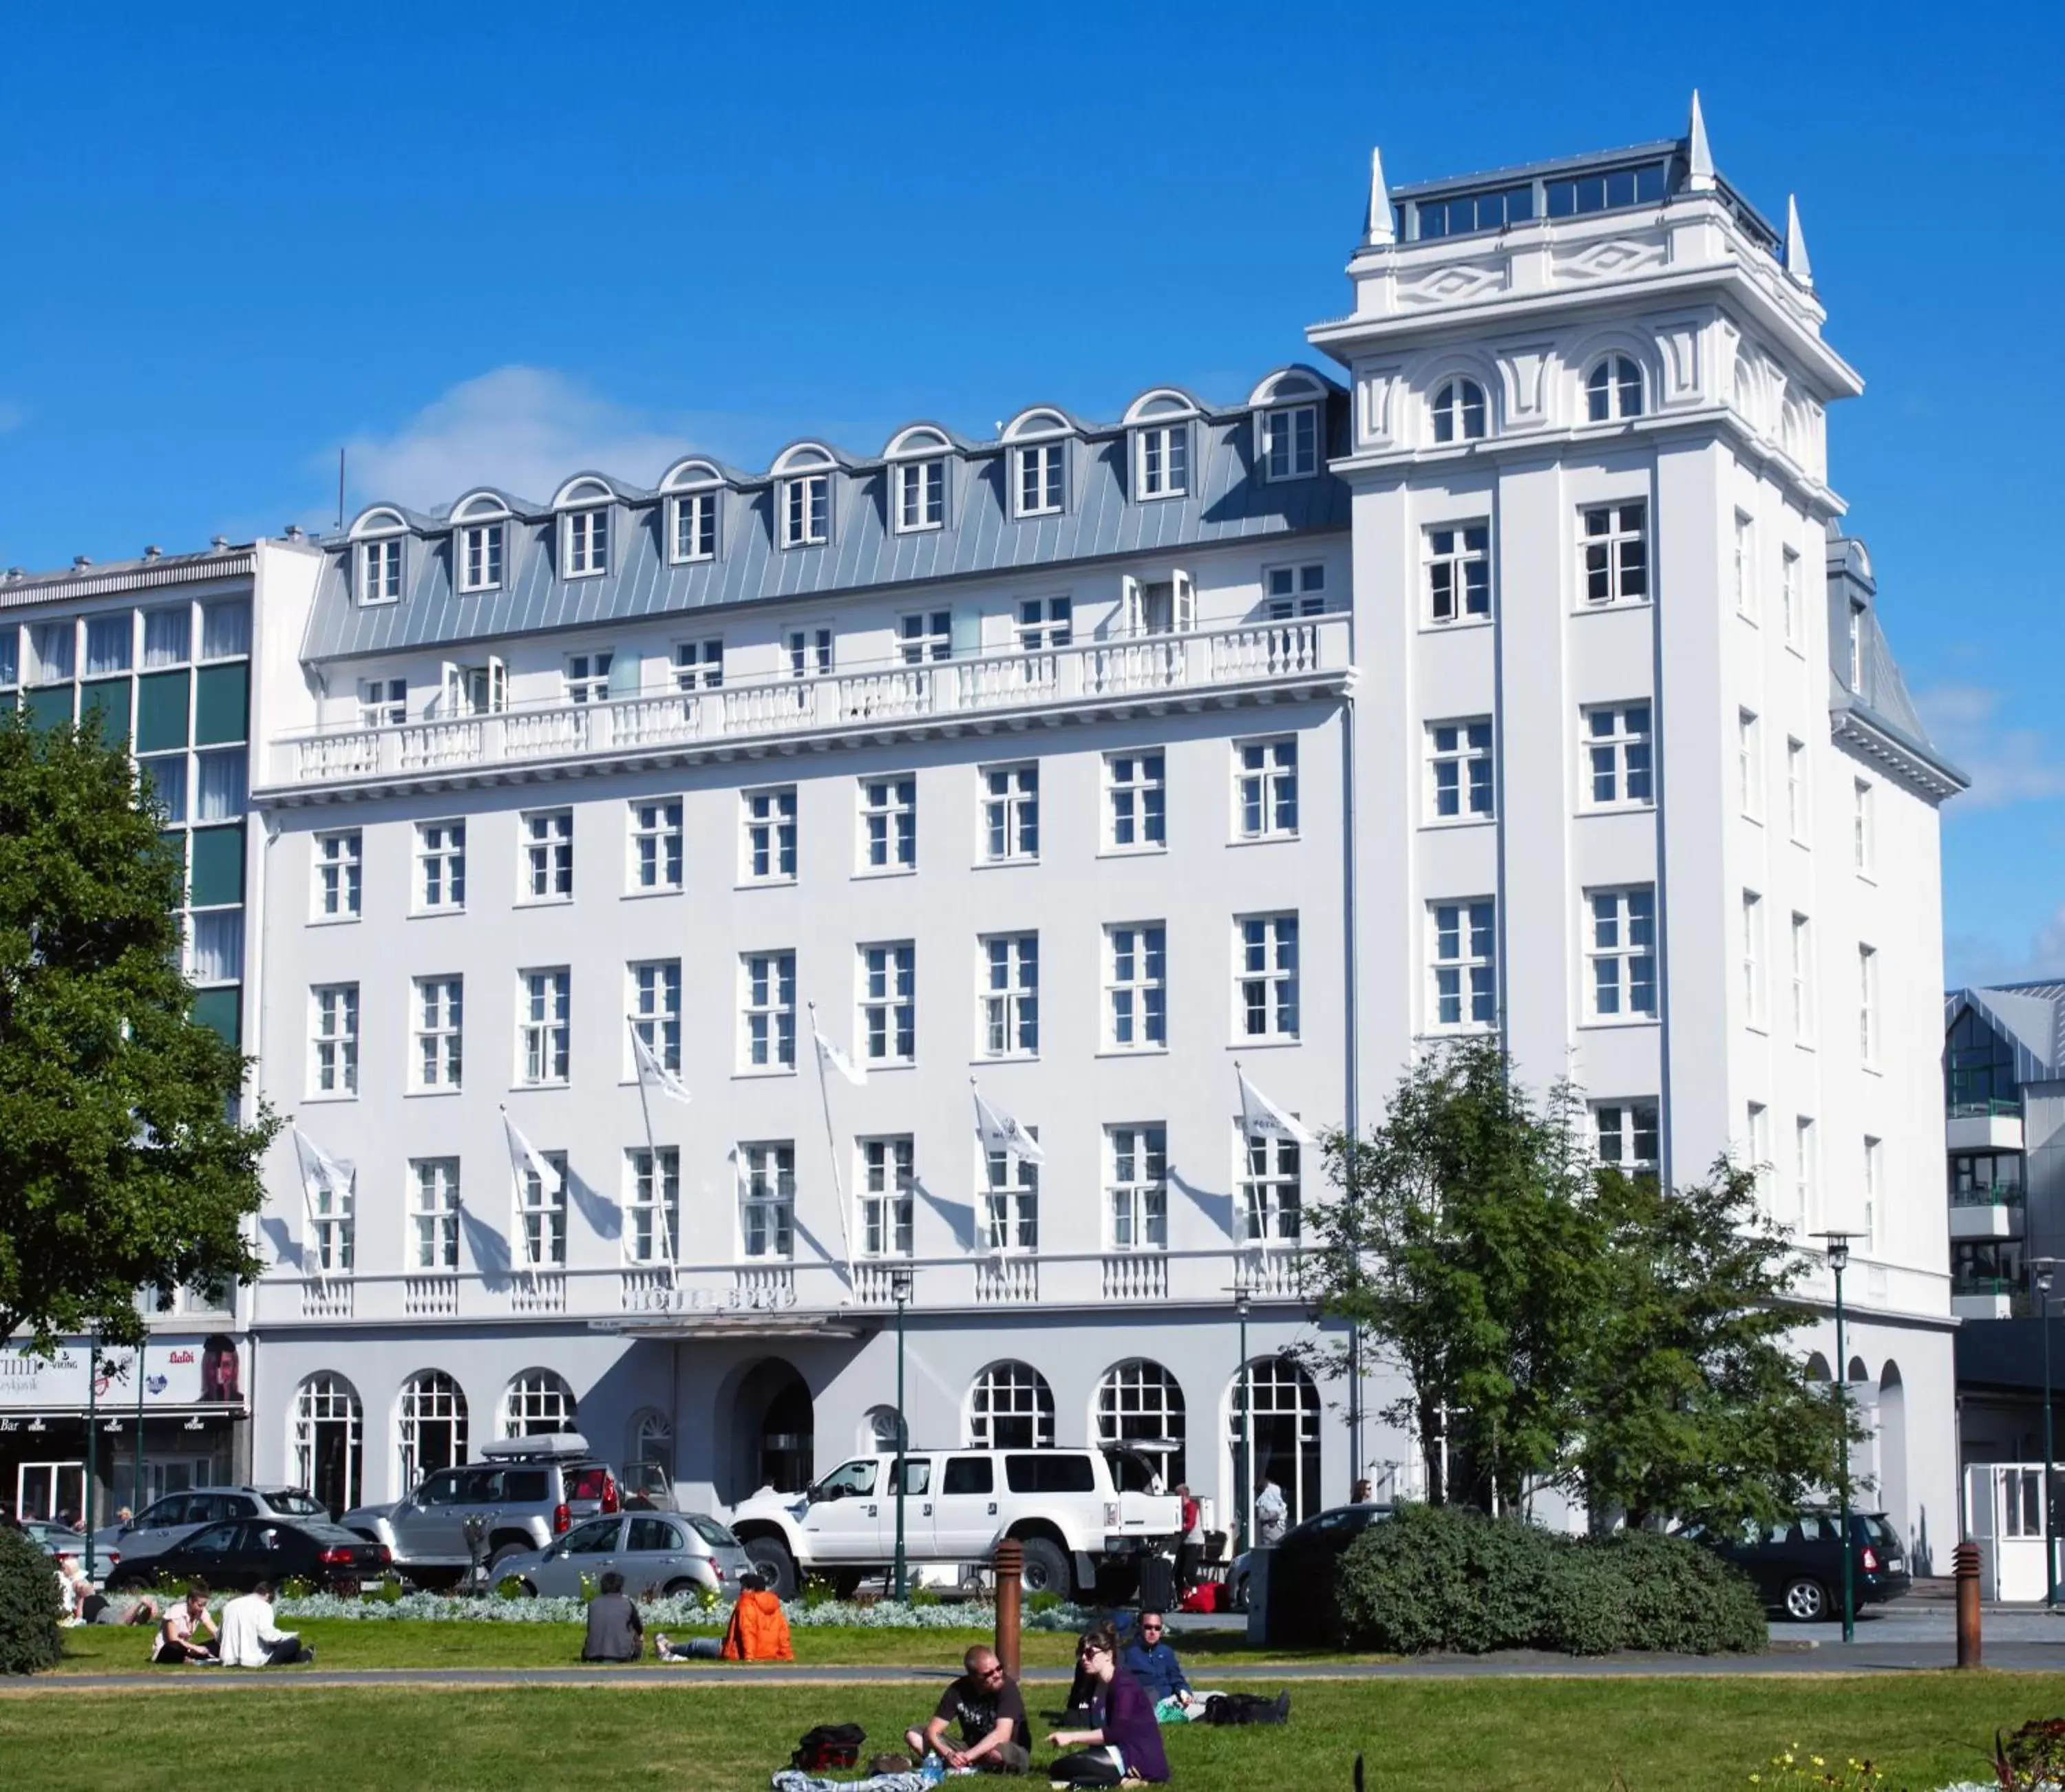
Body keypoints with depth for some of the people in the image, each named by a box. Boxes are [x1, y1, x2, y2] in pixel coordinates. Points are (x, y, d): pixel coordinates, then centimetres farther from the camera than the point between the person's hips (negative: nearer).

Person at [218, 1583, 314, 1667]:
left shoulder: (231, 1605, 11)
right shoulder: (263, 1606, -8)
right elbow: (268, 1635, -18)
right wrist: (291, 1636, -1)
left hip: (229, 1660, 7)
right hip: (253, 1659, -7)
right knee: (294, 1642, 3)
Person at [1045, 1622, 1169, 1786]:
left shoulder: (1124, 1686, -13)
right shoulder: (1096, 1685, 15)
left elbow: (1116, 1733, -23)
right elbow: (1099, 1730, 9)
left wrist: (1071, 1737, -24)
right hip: (1120, 1752, 10)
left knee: (1062, 1768, -18)